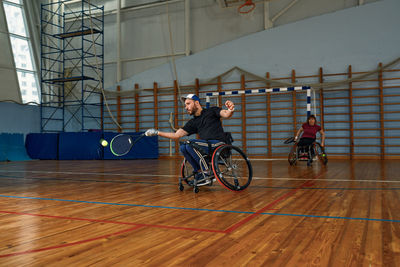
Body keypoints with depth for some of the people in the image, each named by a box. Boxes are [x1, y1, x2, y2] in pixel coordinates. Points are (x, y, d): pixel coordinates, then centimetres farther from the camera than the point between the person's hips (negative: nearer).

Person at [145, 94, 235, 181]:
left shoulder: (211, 111, 5)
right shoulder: (193, 122, 18)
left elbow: (226, 114, -12)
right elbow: (177, 135, 13)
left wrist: (230, 110, -37)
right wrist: (157, 132, 8)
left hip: (219, 144, -6)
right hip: (206, 146, 6)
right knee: (183, 147, -9)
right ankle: (199, 172, -4)